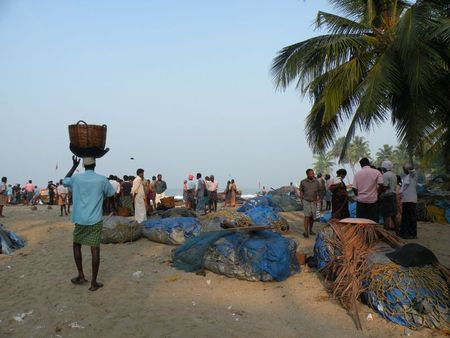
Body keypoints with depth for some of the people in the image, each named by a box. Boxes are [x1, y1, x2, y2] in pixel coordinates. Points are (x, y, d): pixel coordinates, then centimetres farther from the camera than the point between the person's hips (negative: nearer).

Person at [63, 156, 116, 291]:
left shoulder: (76, 178, 1)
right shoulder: (102, 179, -5)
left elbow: (64, 181, 24)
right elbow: (111, 194, 9)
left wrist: (74, 166, 27)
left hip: (79, 219, 2)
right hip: (95, 220, -2)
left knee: (77, 245, 22)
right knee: (95, 249, 0)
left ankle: (81, 276, 23)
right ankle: (93, 282, 3)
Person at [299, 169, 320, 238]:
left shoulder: (316, 182, -3)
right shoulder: (303, 182, -5)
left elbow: (319, 192, 5)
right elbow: (301, 191, 4)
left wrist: (318, 200, -5)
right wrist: (301, 201, 1)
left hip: (314, 202, 3)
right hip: (306, 201, -2)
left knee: (312, 217, 9)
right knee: (307, 216, -13)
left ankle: (310, 230, 26)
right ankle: (306, 232, -14)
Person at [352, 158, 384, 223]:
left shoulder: (357, 173, 1)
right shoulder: (376, 172, -2)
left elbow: (354, 188, -2)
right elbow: (381, 185, -10)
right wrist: (377, 193, 7)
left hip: (361, 200, 1)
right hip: (373, 200, -1)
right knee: (373, 221, 4)